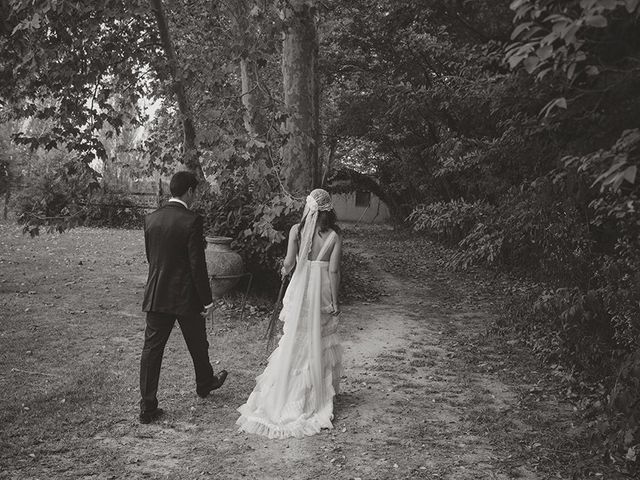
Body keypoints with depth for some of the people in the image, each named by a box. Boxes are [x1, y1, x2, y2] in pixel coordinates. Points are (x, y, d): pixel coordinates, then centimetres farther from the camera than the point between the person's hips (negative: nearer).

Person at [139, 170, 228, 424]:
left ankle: (148, 407, 5)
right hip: (186, 296, -4)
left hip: (156, 296, 4)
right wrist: (207, 300, -9)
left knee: (151, 349, 5)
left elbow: (150, 257, 11)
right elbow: (197, 264, -16)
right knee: (197, 345, 19)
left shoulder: (150, 219, 2)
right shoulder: (192, 221, -16)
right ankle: (205, 383, 41)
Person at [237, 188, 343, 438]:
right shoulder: (334, 236, -8)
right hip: (323, 293, 0)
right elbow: (333, 271, -10)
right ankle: (319, 393, 22)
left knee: (295, 341, 12)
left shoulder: (296, 230, -7)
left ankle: (290, 394, 19)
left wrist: (284, 268, 11)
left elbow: (289, 262, -12)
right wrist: (334, 301, -4)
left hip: (300, 291, 0)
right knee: (320, 343, 13)